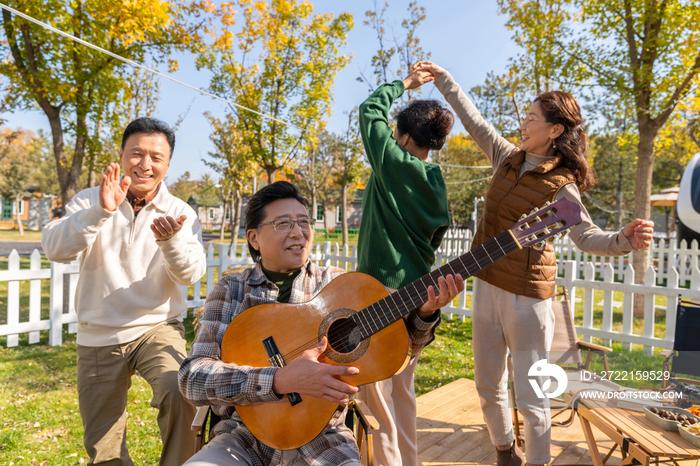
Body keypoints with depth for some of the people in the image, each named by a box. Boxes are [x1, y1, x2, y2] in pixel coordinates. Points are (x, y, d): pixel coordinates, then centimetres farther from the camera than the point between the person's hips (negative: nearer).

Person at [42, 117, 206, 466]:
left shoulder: (181, 214, -3)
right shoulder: (90, 201, -1)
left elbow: (190, 275, -15)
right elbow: (55, 250, -17)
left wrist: (170, 241, -35)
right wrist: (100, 211, -31)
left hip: (157, 328, -1)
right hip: (98, 338, 2)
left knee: (179, 392, -31)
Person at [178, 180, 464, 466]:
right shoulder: (230, 292, 0)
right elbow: (193, 378, -12)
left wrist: (424, 313, -18)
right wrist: (281, 381, -25)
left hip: (318, 437, 2)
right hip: (245, 436, -1)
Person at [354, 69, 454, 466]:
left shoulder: (395, 164, -11)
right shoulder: (437, 185, 9)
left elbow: (370, 111, 3)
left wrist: (403, 84, 16)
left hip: (381, 291, -8)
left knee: (376, 391, 3)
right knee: (403, 388, 19)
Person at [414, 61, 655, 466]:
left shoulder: (560, 184, -10)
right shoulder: (509, 158, 6)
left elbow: (586, 236, -14)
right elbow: (474, 120, 14)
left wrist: (624, 240, -35)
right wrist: (442, 78, 19)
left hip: (526, 295, -6)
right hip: (487, 285, 6)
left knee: (530, 395, 2)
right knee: (488, 387, 17)